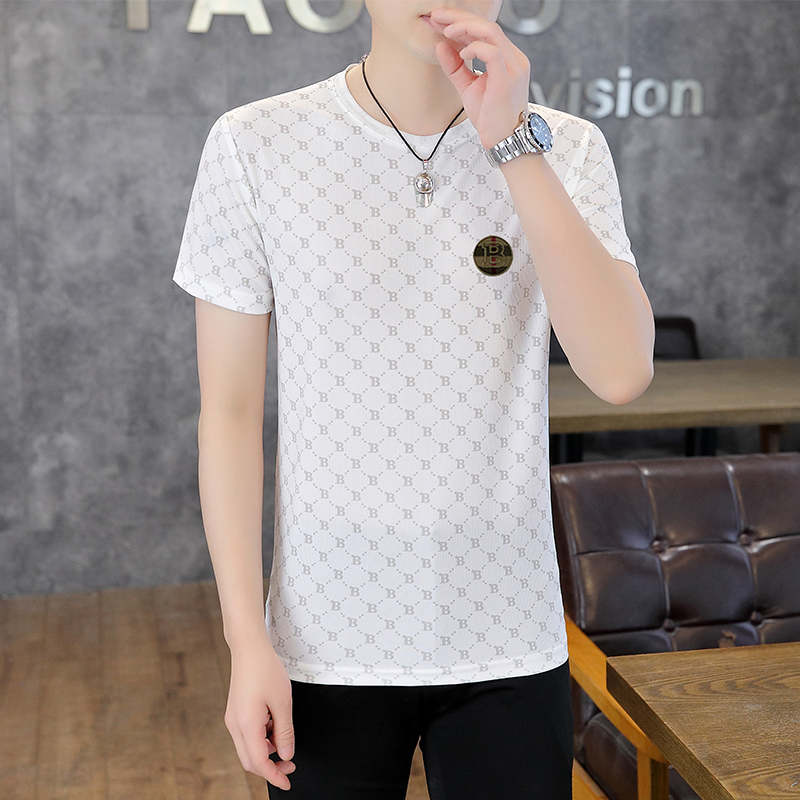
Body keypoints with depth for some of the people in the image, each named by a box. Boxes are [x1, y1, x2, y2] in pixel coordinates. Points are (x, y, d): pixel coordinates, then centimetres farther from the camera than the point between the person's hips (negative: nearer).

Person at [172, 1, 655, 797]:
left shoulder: (564, 150, -4)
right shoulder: (254, 146, -7)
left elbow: (620, 372, -17)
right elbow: (229, 411, -4)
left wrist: (514, 141, -21)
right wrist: (247, 642, -5)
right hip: (328, 646, -1)